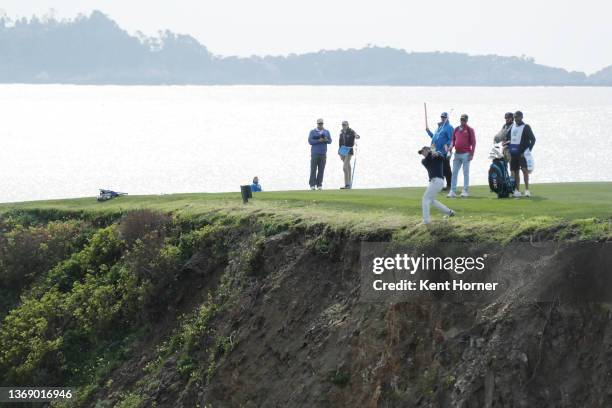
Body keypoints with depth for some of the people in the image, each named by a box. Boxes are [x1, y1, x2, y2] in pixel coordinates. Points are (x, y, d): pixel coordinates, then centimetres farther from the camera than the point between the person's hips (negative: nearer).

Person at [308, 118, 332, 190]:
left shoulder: (326, 132, 14)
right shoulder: (312, 132, 6)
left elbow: (330, 141, 8)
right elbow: (310, 141, -6)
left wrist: (326, 140, -15)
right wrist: (318, 141, -18)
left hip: (323, 154, 3)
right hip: (314, 153, -3)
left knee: (321, 170, -1)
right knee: (313, 169, -7)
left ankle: (319, 184, 3)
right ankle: (312, 185, -8)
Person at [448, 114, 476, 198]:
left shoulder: (470, 130, 0)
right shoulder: (456, 129, 15)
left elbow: (473, 142, -4)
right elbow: (453, 140, 20)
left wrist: (471, 154, -12)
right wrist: (451, 146, -2)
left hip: (466, 154, -5)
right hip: (457, 153, 5)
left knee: (466, 172, -2)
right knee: (454, 172, 2)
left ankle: (465, 191, 1)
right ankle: (452, 191, 3)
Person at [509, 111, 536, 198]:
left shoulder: (526, 127, -3)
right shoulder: (512, 127, 14)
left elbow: (533, 139, -6)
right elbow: (509, 139, 23)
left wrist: (528, 150, -13)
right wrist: (508, 150, 12)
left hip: (522, 153, -6)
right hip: (513, 154, 6)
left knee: (525, 169, -19)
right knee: (515, 172, 8)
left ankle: (527, 190, -21)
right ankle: (517, 191, 14)